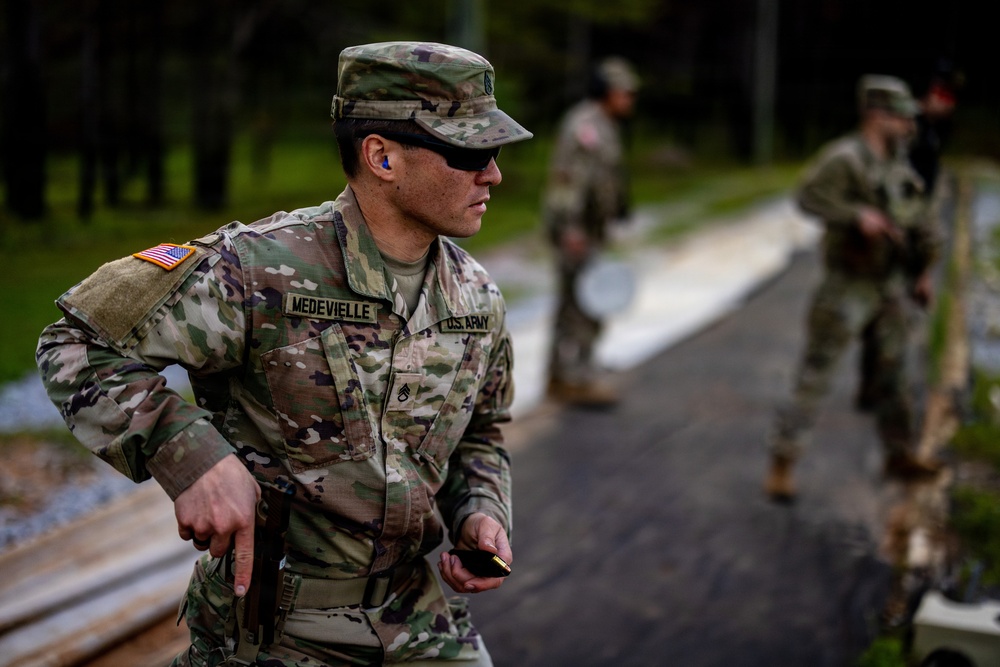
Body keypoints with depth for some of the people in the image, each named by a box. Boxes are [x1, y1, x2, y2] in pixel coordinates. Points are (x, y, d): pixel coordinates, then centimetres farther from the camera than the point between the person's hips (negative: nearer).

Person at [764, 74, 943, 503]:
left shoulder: (896, 162, 8)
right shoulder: (844, 157, -18)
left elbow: (916, 219, 18)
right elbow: (810, 196, -35)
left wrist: (923, 271, 17)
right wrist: (858, 215, -42)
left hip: (888, 286, 8)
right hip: (847, 287, -8)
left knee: (892, 371, 16)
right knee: (815, 375, -5)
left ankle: (899, 455, 31)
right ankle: (781, 467, 1)